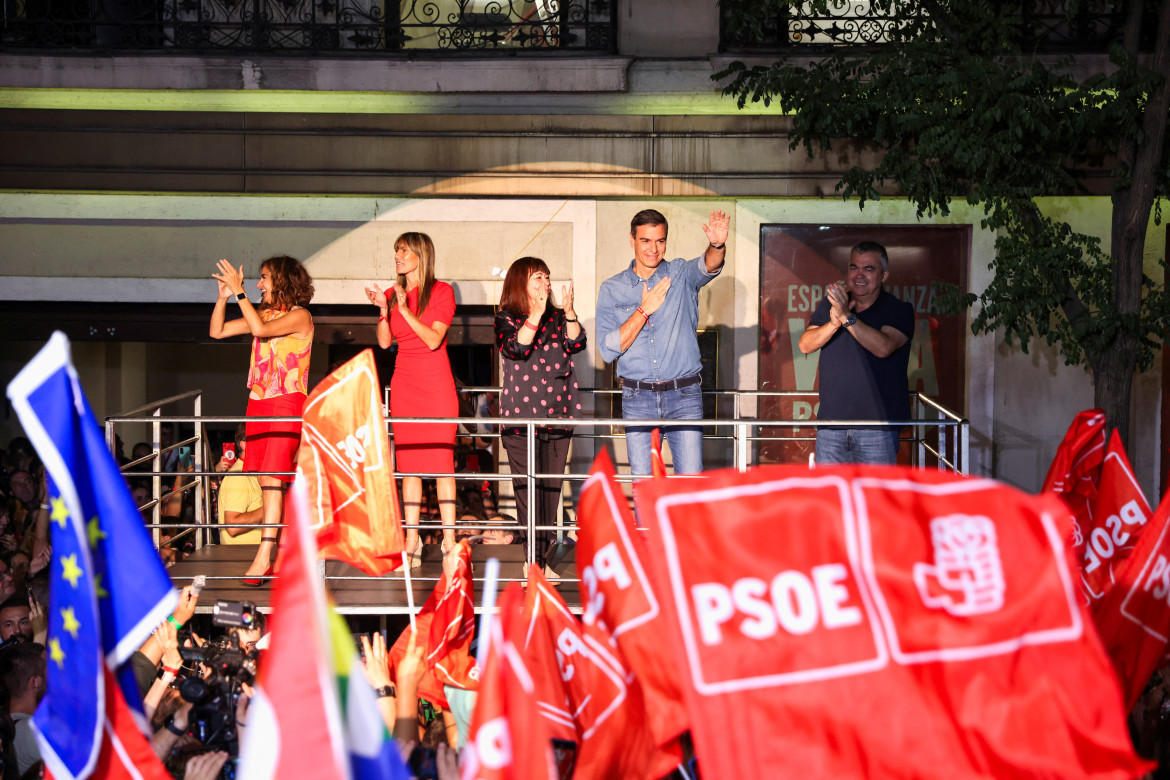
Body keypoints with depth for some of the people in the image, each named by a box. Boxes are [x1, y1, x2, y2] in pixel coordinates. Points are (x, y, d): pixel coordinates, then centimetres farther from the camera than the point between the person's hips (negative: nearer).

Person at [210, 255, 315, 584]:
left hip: (287, 403, -8)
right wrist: (224, 296, 2)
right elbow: (217, 331, 15)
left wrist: (239, 291, -19)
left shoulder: (299, 316, -7)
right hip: (258, 402, 8)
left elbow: (260, 329, -23)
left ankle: (264, 557, -19)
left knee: (273, 477, -14)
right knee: (267, 480, 8)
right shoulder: (264, 313, 15)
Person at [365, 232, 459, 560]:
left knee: (442, 462, -4)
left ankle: (449, 539, 0)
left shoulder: (441, 291, -3)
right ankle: (411, 540, 8)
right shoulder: (394, 293, 9)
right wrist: (383, 309, -12)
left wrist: (405, 309, -21)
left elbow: (434, 339, -13)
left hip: (437, 386, -4)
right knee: (409, 465, 4)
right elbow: (384, 341, 2)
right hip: (404, 385, 4)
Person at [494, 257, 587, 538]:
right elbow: (515, 348, -16)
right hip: (521, 417, -4)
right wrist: (536, 314, -24)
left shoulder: (557, 318, 12)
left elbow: (576, 345, -3)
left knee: (553, 487, 6)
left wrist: (569, 312, -18)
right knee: (527, 488, -5)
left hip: (557, 417, 4)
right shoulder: (506, 319, 1)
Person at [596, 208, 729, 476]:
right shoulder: (612, 289, 7)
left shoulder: (680, 275, 6)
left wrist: (717, 246, -40)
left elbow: (708, 266, -17)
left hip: (684, 396, -1)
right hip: (638, 399, 1)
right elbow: (608, 350, -2)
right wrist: (644, 310, -8)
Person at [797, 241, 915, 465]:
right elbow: (805, 345, 1)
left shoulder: (899, 310, -1)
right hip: (831, 420, 3)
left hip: (878, 424, -3)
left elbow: (884, 348, -19)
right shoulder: (830, 304, 11)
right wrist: (833, 323, -17)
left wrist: (847, 317, -23)